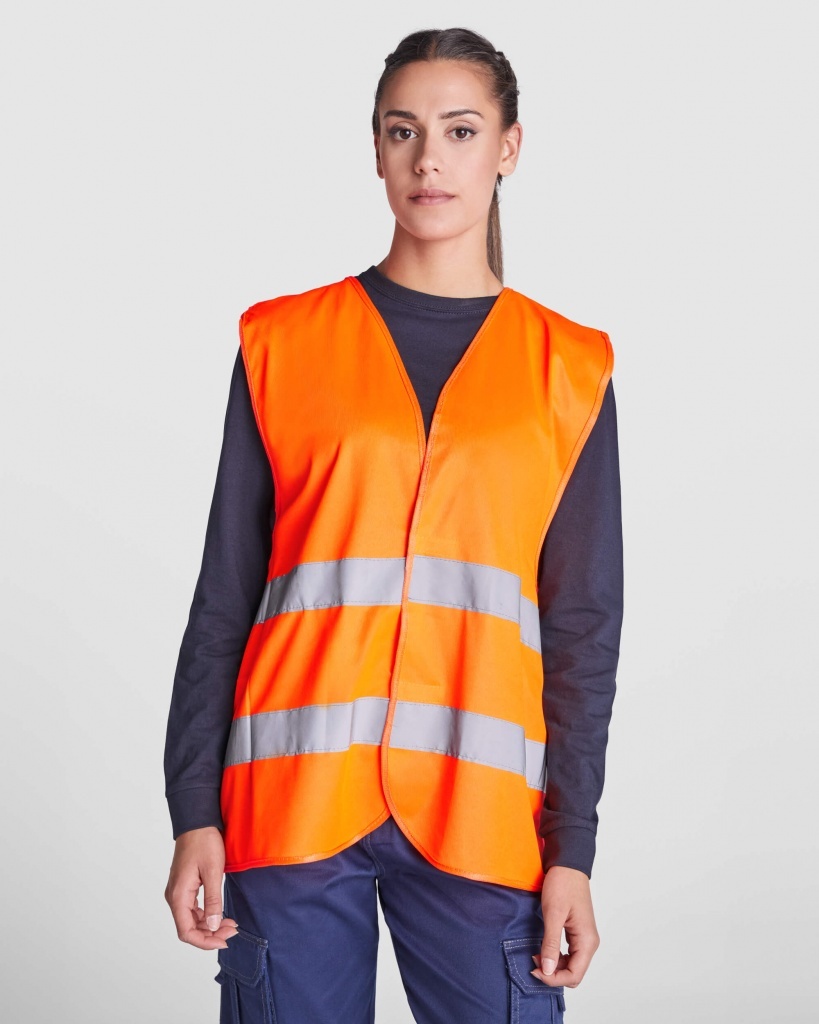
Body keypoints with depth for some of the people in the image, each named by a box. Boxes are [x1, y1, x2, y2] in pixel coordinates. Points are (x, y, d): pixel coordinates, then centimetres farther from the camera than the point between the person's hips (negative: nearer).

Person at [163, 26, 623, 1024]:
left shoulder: (567, 368, 8)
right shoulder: (284, 340, 8)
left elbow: (583, 629, 6)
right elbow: (223, 596, 7)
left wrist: (573, 850, 0)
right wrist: (193, 811, 1)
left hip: (479, 817, 0)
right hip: (288, 798, 0)